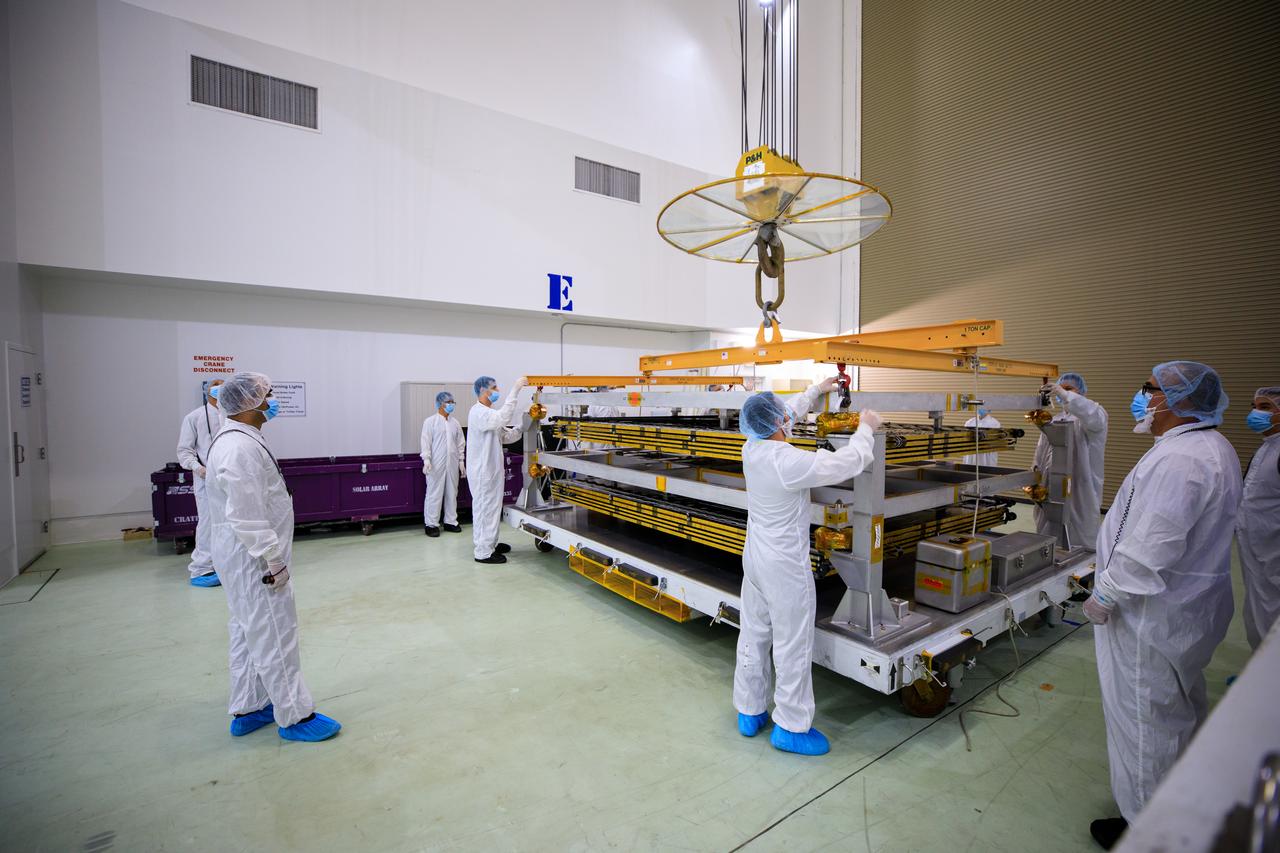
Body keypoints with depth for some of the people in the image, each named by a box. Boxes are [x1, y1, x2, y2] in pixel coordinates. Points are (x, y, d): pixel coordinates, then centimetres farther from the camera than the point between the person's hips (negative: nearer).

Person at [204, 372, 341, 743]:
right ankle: (294, 716, 13)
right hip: (252, 557, -11)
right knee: (274, 636, 0)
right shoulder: (239, 448, -22)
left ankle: (247, 711, 33)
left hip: (248, 556, 11)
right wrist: (273, 561, -20)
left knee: (249, 634, 19)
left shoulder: (239, 440, 10)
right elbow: (247, 516, -25)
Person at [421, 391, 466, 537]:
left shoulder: (455, 422, 11)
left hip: (452, 464, 5)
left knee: (452, 493, 9)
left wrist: (461, 461, 10)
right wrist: (426, 461, -14)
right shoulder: (430, 421, -2)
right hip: (436, 465, -5)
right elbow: (426, 443, -6)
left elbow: (460, 443, 13)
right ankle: (431, 524, 8)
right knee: (434, 494, -1)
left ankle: (451, 521, 19)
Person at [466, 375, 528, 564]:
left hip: (492, 469, 10)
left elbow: (506, 436, 13)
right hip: (483, 471, -10)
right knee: (485, 508, -4)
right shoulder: (479, 412, -16)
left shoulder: (488, 413, 17)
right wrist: (515, 389, -35)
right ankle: (483, 552, 4)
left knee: (491, 507, 18)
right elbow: (503, 417, -35)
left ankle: (490, 543, 30)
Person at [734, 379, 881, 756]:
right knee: (792, 646, 7)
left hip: (755, 556, 8)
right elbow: (849, 462, -16)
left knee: (753, 635, 17)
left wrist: (815, 391, 24)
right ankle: (791, 727, 22)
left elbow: (788, 415, 15)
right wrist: (866, 428, 2)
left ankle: (749, 712, 32)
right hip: (785, 566, -8)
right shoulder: (790, 462, -26)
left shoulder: (751, 449, -4)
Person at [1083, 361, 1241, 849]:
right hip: (1187, 606, 11)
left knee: (1145, 716, 5)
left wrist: (1105, 594, -17)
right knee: (1181, 708, 27)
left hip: (1152, 613, -11)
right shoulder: (1212, 447, 8)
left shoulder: (1175, 460, -27)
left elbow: (1149, 546, -29)